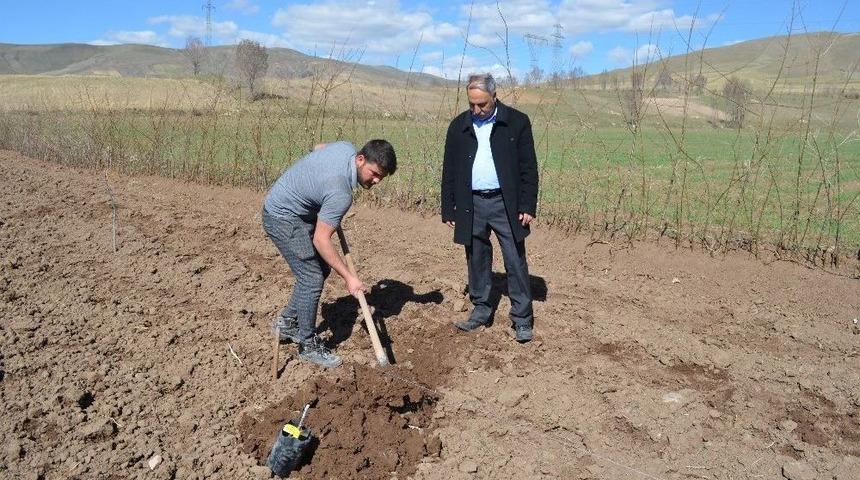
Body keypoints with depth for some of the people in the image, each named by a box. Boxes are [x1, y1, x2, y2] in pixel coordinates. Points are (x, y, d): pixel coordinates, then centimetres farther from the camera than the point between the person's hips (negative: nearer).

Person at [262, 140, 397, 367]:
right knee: (312, 278, -10)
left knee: (322, 267, 13)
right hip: (282, 218, -10)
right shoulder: (341, 193, -33)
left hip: (299, 211, 10)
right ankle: (307, 345, 5)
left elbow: (318, 147, 15)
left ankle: (287, 322, 26)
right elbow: (321, 240, -28)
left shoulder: (346, 147, -9)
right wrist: (348, 277, -23)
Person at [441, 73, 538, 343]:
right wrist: (448, 210, 5)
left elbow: (528, 168, -3)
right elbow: (449, 171, 8)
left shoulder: (517, 122, -3)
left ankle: (522, 319, 11)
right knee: (477, 262, 12)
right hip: (471, 206, 3)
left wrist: (528, 206, -8)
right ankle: (480, 311, 26)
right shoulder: (459, 126, 5)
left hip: (506, 204, -3)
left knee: (516, 263, 1)